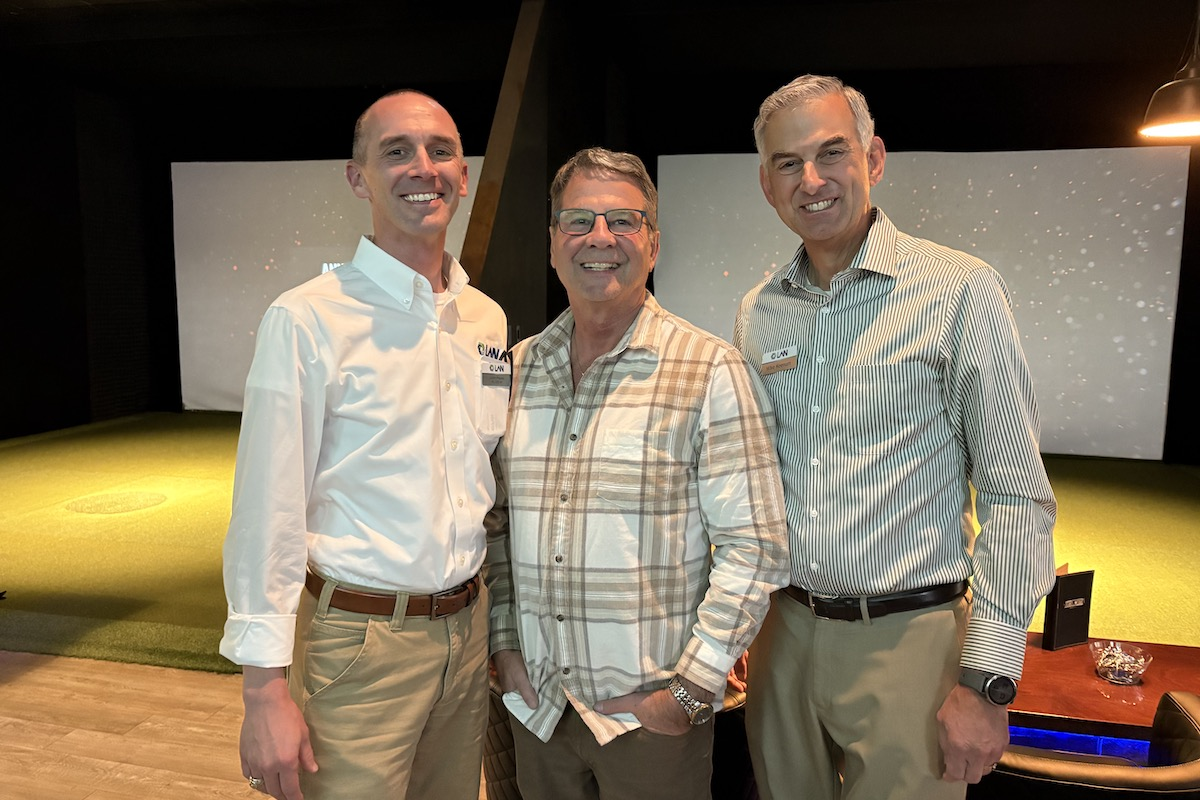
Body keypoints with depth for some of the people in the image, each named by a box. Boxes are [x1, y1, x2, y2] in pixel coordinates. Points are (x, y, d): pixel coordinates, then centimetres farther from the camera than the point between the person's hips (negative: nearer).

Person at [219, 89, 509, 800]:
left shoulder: (488, 319, 6)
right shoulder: (308, 319, -12)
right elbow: (267, 513, -12)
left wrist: (499, 629, 15)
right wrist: (265, 690, -12)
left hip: (467, 629, 6)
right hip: (358, 642, -5)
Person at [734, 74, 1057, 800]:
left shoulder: (960, 290, -10)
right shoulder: (757, 313, 4)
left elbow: (1018, 499, -10)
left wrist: (988, 680, -12)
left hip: (907, 636, -4)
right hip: (782, 631, 4)